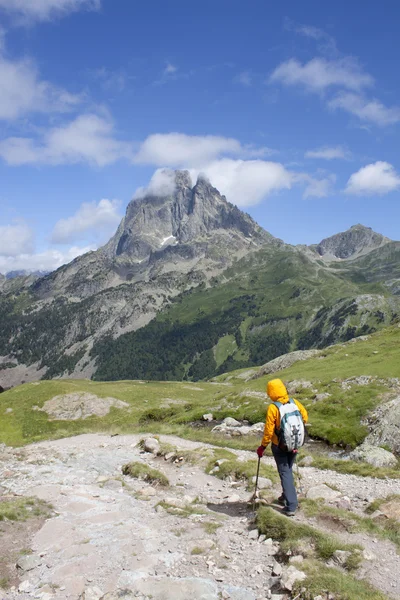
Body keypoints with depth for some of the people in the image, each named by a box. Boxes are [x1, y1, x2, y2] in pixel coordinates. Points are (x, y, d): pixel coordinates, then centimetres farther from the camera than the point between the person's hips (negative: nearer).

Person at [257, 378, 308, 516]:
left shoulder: (273, 408, -21)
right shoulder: (294, 402, -8)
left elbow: (269, 430, -17)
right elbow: (305, 418, 2)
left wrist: (262, 446, -5)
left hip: (279, 446, -5)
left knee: (285, 473, 4)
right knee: (288, 470, 23)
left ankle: (291, 506, 2)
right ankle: (286, 497, 37)